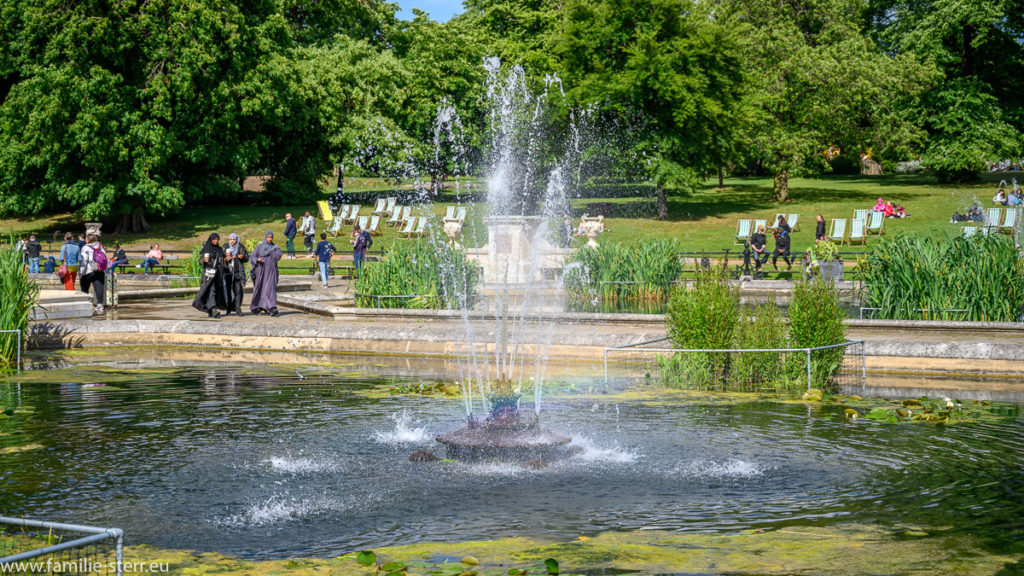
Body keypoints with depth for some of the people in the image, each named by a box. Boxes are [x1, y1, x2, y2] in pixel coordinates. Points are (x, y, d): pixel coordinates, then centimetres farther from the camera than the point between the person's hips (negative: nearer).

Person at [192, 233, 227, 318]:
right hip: (209, 272, -6)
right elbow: (201, 258, -5)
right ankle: (213, 310, -25)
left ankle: (209, 310, 11)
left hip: (218, 272, 6)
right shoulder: (206, 248, -1)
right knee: (211, 289, -16)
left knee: (217, 290, 4)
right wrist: (204, 259, -26)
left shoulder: (219, 249, 14)